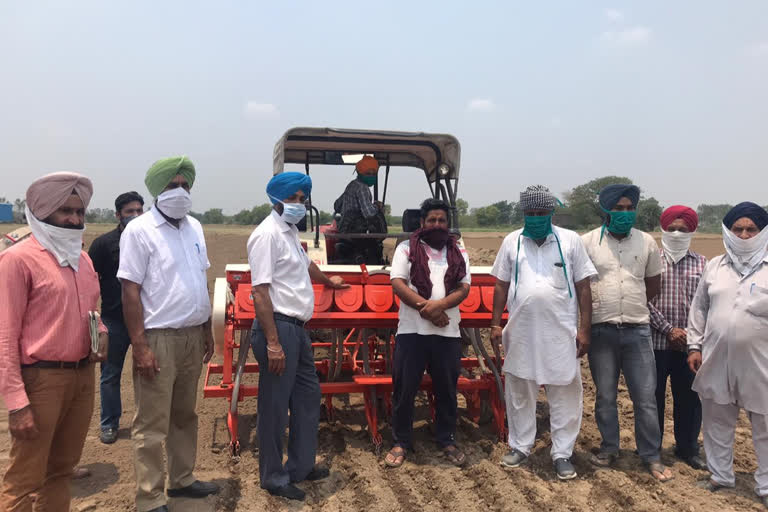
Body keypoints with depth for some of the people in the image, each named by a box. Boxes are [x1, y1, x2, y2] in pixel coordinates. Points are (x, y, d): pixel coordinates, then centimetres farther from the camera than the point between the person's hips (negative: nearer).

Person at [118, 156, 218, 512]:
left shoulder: (194, 227, 10)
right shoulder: (139, 230, -10)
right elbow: (130, 292, -13)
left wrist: (207, 330, 14)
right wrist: (140, 346, -17)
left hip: (192, 336, 7)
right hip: (159, 338, -7)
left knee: (185, 415, 18)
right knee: (152, 425, 1)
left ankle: (182, 479, 33)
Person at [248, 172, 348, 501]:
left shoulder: (290, 231, 14)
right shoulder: (268, 234, -14)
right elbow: (261, 291, -20)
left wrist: (328, 281, 53)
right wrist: (273, 343, -23)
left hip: (297, 327, 10)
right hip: (278, 327, -10)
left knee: (308, 396, 17)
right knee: (275, 406, 2)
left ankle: (300, 466, 31)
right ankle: (273, 477, 18)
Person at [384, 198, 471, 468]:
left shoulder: (458, 252, 10)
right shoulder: (406, 248, 3)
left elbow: (464, 289, 1)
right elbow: (398, 284, -7)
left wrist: (440, 305, -17)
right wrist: (426, 307, -16)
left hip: (448, 332, 2)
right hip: (412, 330, -2)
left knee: (446, 389, 11)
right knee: (404, 389, 3)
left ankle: (447, 440, 26)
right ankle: (401, 442, 18)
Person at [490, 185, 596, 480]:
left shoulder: (570, 241, 0)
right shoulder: (512, 241, 4)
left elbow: (583, 288, 1)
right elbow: (501, 285, 9)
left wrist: (584, 329, -4)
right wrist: (495, 324, 4)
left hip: (561, 331, -2)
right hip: (521, 330, 2)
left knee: (564, 393, 4)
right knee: (518, 390, 12)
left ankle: (562, 453, 19)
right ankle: (520, 446, 28)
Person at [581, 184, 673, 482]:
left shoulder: (647, 242, 3)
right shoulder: (588, 242, -3)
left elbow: (653, 284, 15)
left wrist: (634, 308, 9)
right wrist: (596, 309, 4)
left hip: (638, 330, 1)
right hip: (601, 330, -1)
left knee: (645, 398, 5)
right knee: (605, 396, 10)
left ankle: (651, 456, 18)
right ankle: (609, 449, 26)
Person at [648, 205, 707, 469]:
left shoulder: (701, 263, 7)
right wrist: (669, 330, -12)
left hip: (689, 344, 2)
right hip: (656, 341, -2)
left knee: (690, 397, 11)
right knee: (653, 397, 7)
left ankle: (688, 448, 28)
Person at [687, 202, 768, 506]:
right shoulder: (714, 266, 5)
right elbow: (699, 309, 9)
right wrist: (695, 346, 5)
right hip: (716, 360, 3)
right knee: (716, 422, 15)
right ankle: (721, 475, 33)